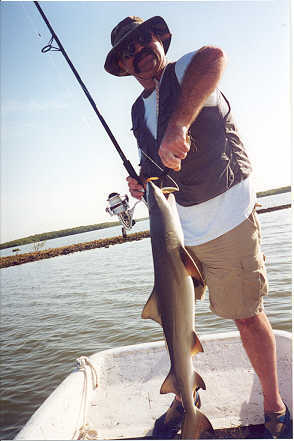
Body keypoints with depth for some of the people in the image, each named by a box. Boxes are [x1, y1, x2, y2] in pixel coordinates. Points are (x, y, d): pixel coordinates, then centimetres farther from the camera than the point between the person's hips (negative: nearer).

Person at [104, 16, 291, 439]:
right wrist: (141, 183, 0)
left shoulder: (185, 72, -4)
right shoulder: (138, 110, 16)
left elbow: (213, 57, -29)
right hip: (176, 226, 7)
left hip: (227, 216, -6)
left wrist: (179, 123, -42)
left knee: (247, 316, 1)